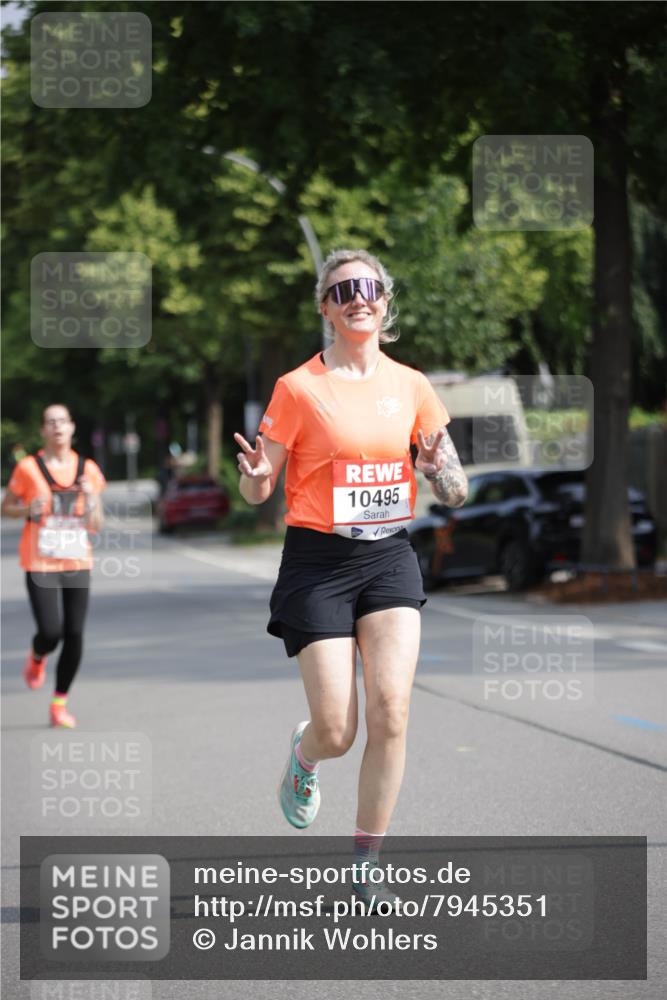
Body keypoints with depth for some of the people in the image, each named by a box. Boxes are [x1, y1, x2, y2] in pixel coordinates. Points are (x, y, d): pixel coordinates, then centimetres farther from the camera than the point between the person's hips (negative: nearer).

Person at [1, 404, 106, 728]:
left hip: (77, 563, 3)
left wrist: (90, 498, -12)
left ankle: (59, 704, 14)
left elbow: (96, 526, 6)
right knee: (50, 632, -14)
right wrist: (29, 509, -14)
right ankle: (37, 658, 24)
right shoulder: (28, 467, -4)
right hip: (40, 564, -3)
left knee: (74, 634, -1)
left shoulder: (88, 470, 4)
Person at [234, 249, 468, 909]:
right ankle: (303, 755, 34)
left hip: (390, 557, 3)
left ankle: (366, 866, 2)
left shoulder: (411, 385, 5)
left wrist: (444, 475, -13)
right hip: (318, 563, -3)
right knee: (337, 732, -6)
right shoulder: (299, 387, -5)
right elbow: (256, 493, -2)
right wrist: (256, 476, -25)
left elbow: (452, 493, 10)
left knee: (391, 711, -12)